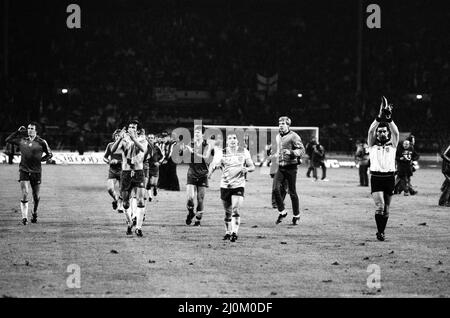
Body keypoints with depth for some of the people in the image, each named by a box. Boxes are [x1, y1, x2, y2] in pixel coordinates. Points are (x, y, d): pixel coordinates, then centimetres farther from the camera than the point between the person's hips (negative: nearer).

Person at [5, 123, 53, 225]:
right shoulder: (22, 141, 7)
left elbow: (49, 154, 9)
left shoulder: (41, 142, 0)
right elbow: (8, 140, 13)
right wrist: (18, 132, 6)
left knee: (36, 196, 7)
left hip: (36, 172, -1)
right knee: (24, 194, -12)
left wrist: (41, 159, -4)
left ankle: (34, 213, 32)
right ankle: (24, 217, -10)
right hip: (24, 170, 1)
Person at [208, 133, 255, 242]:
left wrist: (247, 169, -14)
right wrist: (210, 171, -31)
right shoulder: (221, 153, 1)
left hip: (239, 185, -1)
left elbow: (252, 166, 9)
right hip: (225, 185, 1)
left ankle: (234, 232, -15)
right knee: (228, 212, 10)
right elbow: (213, 164, -8)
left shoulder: (244, 152, 4)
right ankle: (228, 232, 25)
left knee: (236, 210, -16)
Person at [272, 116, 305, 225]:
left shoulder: (293, 136, -8)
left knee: (292, 192, 1)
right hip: (280, 167, 6)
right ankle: (282, 212, 4)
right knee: (276, 189, -11)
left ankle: (296, 216, 14)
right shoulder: (278, 137, 14)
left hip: (291, 167, -6)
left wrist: (291, 152, -28)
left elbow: (302, 150, -15)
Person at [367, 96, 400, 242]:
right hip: (376, 177, -2)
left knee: (386, 208, 7)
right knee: (380, 206, -16)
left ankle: (382, 231, 19)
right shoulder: (373, 145, 8)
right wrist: (380, 117, -20)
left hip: (389, 177, 2)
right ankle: (380, 232, -7)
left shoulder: (392, 145, 10)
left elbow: (396, 133, -7)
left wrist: (389, 118, -20)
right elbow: (370, 131, -8)